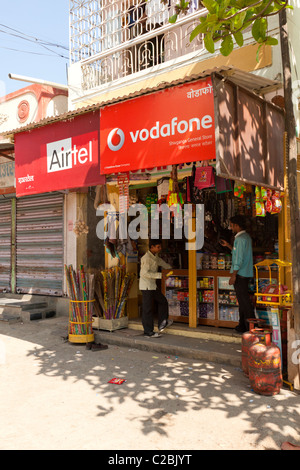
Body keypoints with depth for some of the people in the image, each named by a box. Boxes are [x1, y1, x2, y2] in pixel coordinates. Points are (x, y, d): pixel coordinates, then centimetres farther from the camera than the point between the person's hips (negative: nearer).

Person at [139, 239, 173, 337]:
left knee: (162, 302, 13)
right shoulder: (146, 258, -17)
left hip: (153, 285, 10)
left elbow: (161, 262, 33)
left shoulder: (155, 256, 12)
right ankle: (148, 332, 4)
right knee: (148, 309, -3)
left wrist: (170, 268, 47)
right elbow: (145, 273, -26)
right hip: (147, 286, -10)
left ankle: (162, 324, 22)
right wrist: (160, 275, -27)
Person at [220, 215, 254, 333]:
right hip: (246, 273, 10)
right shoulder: (246, 237, 14)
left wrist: (233, 275, -19)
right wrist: (228, 245, 22)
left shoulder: (240, 238, -17)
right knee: (242, 299, 14)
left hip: (240, 274, -10)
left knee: (244, 300, -5)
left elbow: (239, 259, -21)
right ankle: (243, 326, 22)